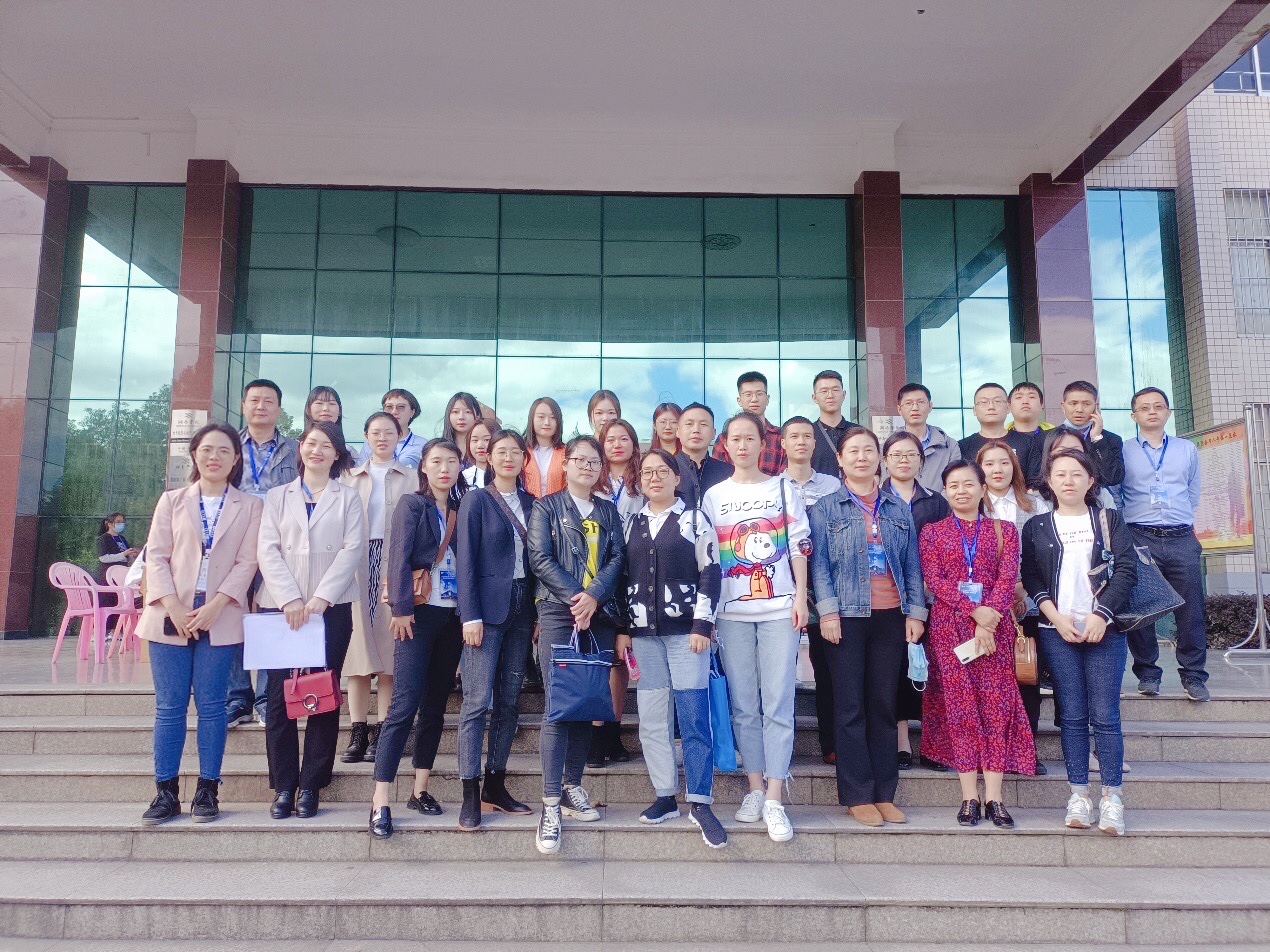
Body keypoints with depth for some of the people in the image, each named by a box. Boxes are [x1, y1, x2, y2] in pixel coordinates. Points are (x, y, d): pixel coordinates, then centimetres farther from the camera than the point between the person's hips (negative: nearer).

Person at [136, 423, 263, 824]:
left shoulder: (249, 506, 6)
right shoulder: (171, 501, 10)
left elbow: (247, 562, -1)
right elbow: (156, 556, 3)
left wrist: (215, 607, -13)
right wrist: (174, 607, -10)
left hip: (219, 618, -1)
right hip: (171, 615, 1)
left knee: (210, 705, 2)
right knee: (169, 706, 3)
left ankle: (207, 790, 9)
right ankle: (165, 791, 11)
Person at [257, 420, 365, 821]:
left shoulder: (348, 498, 10)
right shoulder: (277, 496, 14)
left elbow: (353, 550, -1)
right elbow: (268, 550, 3)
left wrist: (321, 597, -12)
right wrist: (290, 598, -11)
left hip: (332, 607, -1)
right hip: (280, 606, 1)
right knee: (279, 696, 0)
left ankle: (311, 786, 9)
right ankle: (283, 786, 9)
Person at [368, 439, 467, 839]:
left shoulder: (462, 510, 11)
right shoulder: (412, 505, -1)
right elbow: (400, 555, -9)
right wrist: (400, 607, -17)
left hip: (452, 615, 5)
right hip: (419, 612, -5)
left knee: (436, 704, 10)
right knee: (404, 704, -9)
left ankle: (420, 790, 20)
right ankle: (381, 801, -5)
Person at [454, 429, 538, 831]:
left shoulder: (530, 502, 12)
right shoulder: (476, 499, -1)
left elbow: (534, 559, 12)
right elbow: (466, 561, -7)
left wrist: (539, 613, 6)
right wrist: (470, 616, -14)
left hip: (522, 608, 5)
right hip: (488, 607, -5)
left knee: (509, 701, 9)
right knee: (478, 701, -6)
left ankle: (495, 786, 19)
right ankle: (470, 795, 0)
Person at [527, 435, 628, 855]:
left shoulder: (609, 510, 16)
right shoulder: (546, 506, 7)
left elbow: (617, 558, 4)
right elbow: (540, 559, -5)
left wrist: (594, 596, -12)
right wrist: (575, 597, -14)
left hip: (600, 616, 4)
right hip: (559, 614, -4)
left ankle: (573, 787, 20)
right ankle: (551, 805, -9)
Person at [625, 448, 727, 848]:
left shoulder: (694, 519, 2)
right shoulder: (632, 524, 13)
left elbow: (710, 572, -2)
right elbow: (626, 577, 15)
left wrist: (702, 623, -10)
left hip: (685, 629, -4)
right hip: (644, 632, 4)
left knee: (693, 717, -6)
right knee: (652, 719, 4)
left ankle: (700, 803, 1)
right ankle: (665, 798, 15)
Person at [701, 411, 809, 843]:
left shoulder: (783, 489, 8)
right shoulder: (714, 496, 10)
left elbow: (799, 545, 5)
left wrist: (801, 597, -3)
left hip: (779, 608, -1)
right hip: (731, 612, 1)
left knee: (778, 704, -4)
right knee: (743, 705, 5)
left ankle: (774, 800, -1)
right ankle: (755, 789, 17)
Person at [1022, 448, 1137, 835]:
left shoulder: (1109, 520, 10)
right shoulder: (1036, 526, 11)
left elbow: (1126, 570, 1)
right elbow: (1030, 578, 6)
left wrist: (1101, 615, -10)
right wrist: (1056, 616, -8)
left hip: (1103, 627, 0)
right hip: (1057, 630, 1)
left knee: (1105, 714, -4)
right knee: (1072, 715, 2)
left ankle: (1112, 796, 4)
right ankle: (1079, 793, 8)